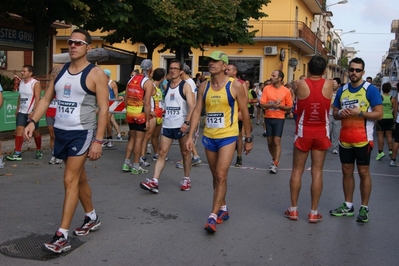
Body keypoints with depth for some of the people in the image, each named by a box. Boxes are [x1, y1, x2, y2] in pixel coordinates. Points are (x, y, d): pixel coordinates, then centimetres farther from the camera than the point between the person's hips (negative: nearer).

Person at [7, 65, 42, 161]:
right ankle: (17, 153, -9)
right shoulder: (21, 82, 9)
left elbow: (37, 98, -17)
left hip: (32, 113, -5)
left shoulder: (35, 83, -11)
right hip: (21, 112, 6)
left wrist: (33, 112, -23)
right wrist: (17, 109, 14)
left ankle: (39, 150, 27)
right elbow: (20, 96, 18)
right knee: (19, 130, -6)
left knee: (35, 132, 7)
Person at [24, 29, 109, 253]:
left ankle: (63, 236, -7)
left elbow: (104, 109, -12)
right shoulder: (59, 71, 9)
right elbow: (46, 99, 11)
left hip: (82, 133, -6)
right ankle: (92, 218, 35)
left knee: (70, 180, -11)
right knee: (80, 177, 18)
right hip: (61, 132, 6)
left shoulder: (96, 74, -9)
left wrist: (98, 140, -17)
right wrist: (33, 122, -4)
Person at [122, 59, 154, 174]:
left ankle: (126, 164, 20)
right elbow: (147, 103, -17)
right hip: (141, 113, -7)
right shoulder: (148, 82, -11)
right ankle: (136, 167, 7)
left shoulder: (132, 79, 10)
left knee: (132, 138, 17)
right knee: (139, 140, 1)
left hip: (130, 112, 7)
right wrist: (147, 120, -14)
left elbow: (126, 98, 12)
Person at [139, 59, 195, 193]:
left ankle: (186, 179, 22)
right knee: (162, 153, -2)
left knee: (185, 152, 8)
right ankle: (154, 181, -7)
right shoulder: (167, 86, 12)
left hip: (181, 125, -5)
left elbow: (191, 106, -15)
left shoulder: (185, 86, -5)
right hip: (167, 125, 5)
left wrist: (187, 122, -26)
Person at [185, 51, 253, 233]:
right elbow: (197, 111, 4)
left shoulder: (235, 86, -9)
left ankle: (213, 216, -9)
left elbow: (245, 113, -3)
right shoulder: (204, 86, 3)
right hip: (209, 137, 5)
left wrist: (248, 139, -1)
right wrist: (190, 135, -4)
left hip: (227, 137, -5)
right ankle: (223, 209, 31)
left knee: (221, 176, -12)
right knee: (215, 176, 14)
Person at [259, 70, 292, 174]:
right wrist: (272, 105, -22)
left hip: (279, 118, -3)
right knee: (270, 141, 12)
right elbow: (262, 104, -6)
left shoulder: (286, 91, -5)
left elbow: (289, 107, 0)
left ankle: (275, 165, -8)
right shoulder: (267, 88, -1)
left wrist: (280, 106, -17)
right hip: (268, 118, 3)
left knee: (277, 141, -10)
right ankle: (274, 158, 35)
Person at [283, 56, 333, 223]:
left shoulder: (302, 84, -10)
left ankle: (293, 209, 13)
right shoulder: (328, 85, -6)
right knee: (317, 172, 5)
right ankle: (313, 212, 8)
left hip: (303, 132, -1)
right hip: (321, 133, 1)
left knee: (297, 170, 9)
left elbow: (297, 109, 0)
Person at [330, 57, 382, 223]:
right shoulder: (342, 90, 8)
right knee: (347, 171, 11)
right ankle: (348, 205, 21)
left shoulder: (371, 89, -7)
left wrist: (359, 113, -21)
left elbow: (379, 114, -10)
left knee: (363, 172, 1)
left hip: (363, 140, -5)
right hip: (345, 139, 5)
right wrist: (340, 113, -8)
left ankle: (364, 208, 10)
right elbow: (334, 113, 15)